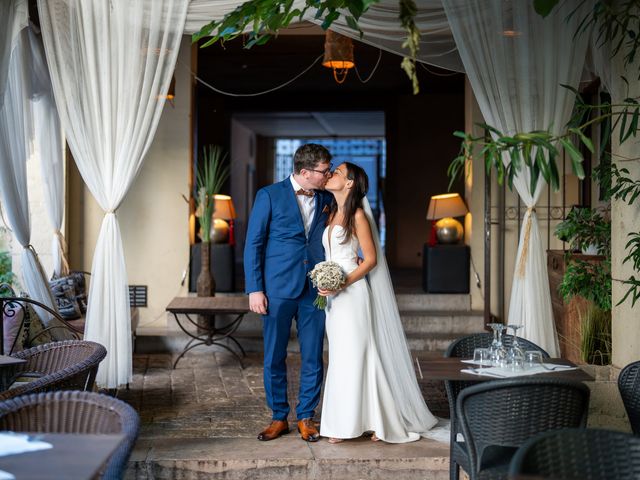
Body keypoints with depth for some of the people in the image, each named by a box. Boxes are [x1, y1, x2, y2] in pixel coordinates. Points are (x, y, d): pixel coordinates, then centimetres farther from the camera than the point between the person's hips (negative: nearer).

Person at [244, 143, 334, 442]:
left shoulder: (326, 200, 9)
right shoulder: (269, 196, -3)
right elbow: (253, 244, -2)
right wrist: (254, 289, -8)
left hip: (315, 291, 3)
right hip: (278, 290, -3)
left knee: (313, 358, 5)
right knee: (274, 358, 4)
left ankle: (306, 417, 19)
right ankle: (279, 418, 18)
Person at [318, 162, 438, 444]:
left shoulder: (358, 215, -6)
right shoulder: (332, 214, 15)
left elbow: (371, 259, -10)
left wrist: (342, 283, -17)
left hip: (352, 293, -7)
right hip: (333, 298, 7)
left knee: (357, 355, -6)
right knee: (340, 357, 7)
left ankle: (374, 420, 2)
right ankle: (342, 424, 11)